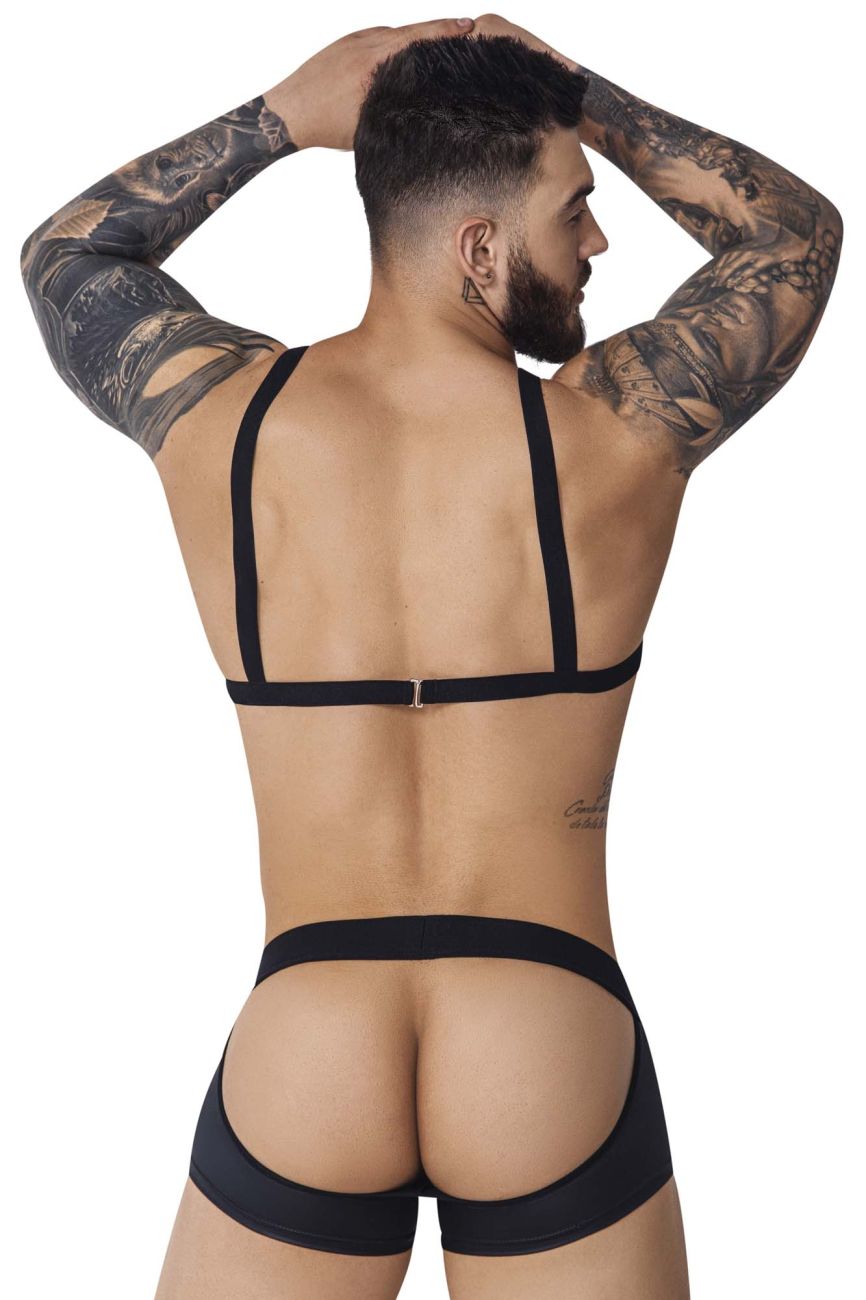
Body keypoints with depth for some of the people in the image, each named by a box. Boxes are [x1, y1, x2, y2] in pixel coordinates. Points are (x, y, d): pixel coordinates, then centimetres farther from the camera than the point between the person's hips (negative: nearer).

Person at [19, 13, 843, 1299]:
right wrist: (577, 91, 10)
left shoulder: (220, 411, -6)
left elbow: (66, 250, 18)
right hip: (563, 1068, -1)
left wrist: (283, 116, 12)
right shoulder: (617, 436, -10)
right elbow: (798, 226, 10)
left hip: (294, 1064, 2)